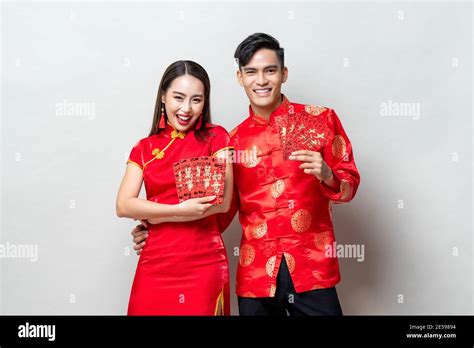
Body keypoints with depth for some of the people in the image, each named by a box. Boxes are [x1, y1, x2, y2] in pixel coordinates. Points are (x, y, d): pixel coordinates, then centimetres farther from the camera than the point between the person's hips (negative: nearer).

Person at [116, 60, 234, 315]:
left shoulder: (216, 138, 1)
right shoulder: (144, 148, 8)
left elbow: (222, 202, -10)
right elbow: (123, 206, -4)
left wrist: (151, 215, -7)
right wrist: (181, 210, -18)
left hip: (203, 266, -2)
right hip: (155, 266, 2)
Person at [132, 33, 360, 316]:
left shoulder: (321, 119, 0)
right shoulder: (234, 140, 5)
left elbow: (350, 185, 4)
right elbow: (222, 210, 10)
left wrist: (327, 175, -18)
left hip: (312, 269, -1)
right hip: (255, 273, 2)